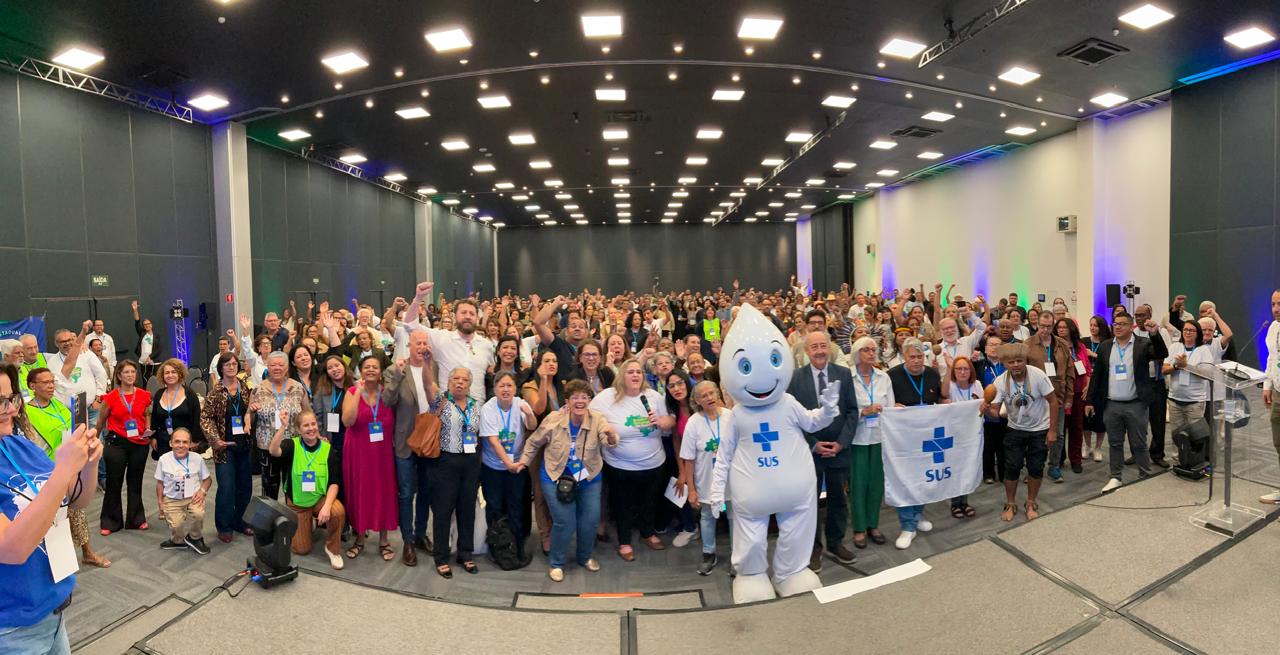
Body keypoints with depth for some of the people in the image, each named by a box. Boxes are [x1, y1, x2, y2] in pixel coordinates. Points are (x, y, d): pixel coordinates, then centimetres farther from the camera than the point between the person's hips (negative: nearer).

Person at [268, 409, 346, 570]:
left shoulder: (329, 450, -10)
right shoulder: (292, 445, -10)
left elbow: (334, 483, -12)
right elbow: (273, 451, -33)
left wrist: (327, 506, -27)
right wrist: (282, 426, -44)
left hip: (321, 498, -1)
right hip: (296, 503, 1)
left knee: (338, 511, -34)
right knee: (301, 549, 4)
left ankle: (333, 549, -8)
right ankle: (309, 524, 38)